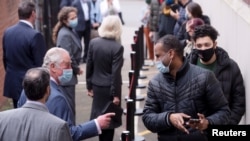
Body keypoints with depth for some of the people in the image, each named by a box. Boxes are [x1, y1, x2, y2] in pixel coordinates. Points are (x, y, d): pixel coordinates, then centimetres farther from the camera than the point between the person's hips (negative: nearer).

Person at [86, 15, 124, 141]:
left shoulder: (93, 42, -4)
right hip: (109, 88, -4)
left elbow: (89, 66, 1)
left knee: (99, 116, 16)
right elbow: (116, 72, -17)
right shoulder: (117, 47, -18)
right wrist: (116, 94, -11)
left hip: (97, 86, 5)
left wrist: (89, 86, 11)